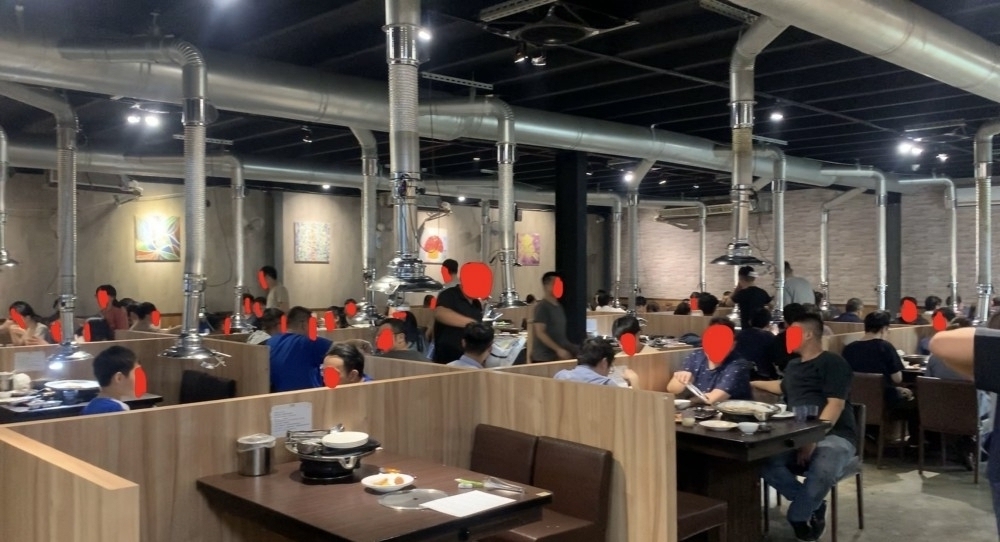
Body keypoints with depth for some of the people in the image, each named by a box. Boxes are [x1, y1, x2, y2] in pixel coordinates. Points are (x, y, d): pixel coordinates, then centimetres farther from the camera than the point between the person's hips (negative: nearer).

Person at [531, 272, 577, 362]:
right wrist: (558, 350, -22)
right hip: (543, 358, -8)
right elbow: (540, 333, -19)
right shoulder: (542, 307, -12)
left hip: (558, 357, 8)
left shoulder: (559, 306, 13)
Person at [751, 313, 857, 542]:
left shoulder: (832, 363, -4)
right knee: (765, 461, -25)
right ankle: (814, 506, -5)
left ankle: (798, 517, -9)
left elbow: (835, 404, -15)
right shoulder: (793, 365, 20)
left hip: (833, 435, -6)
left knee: (822, 470, -39)